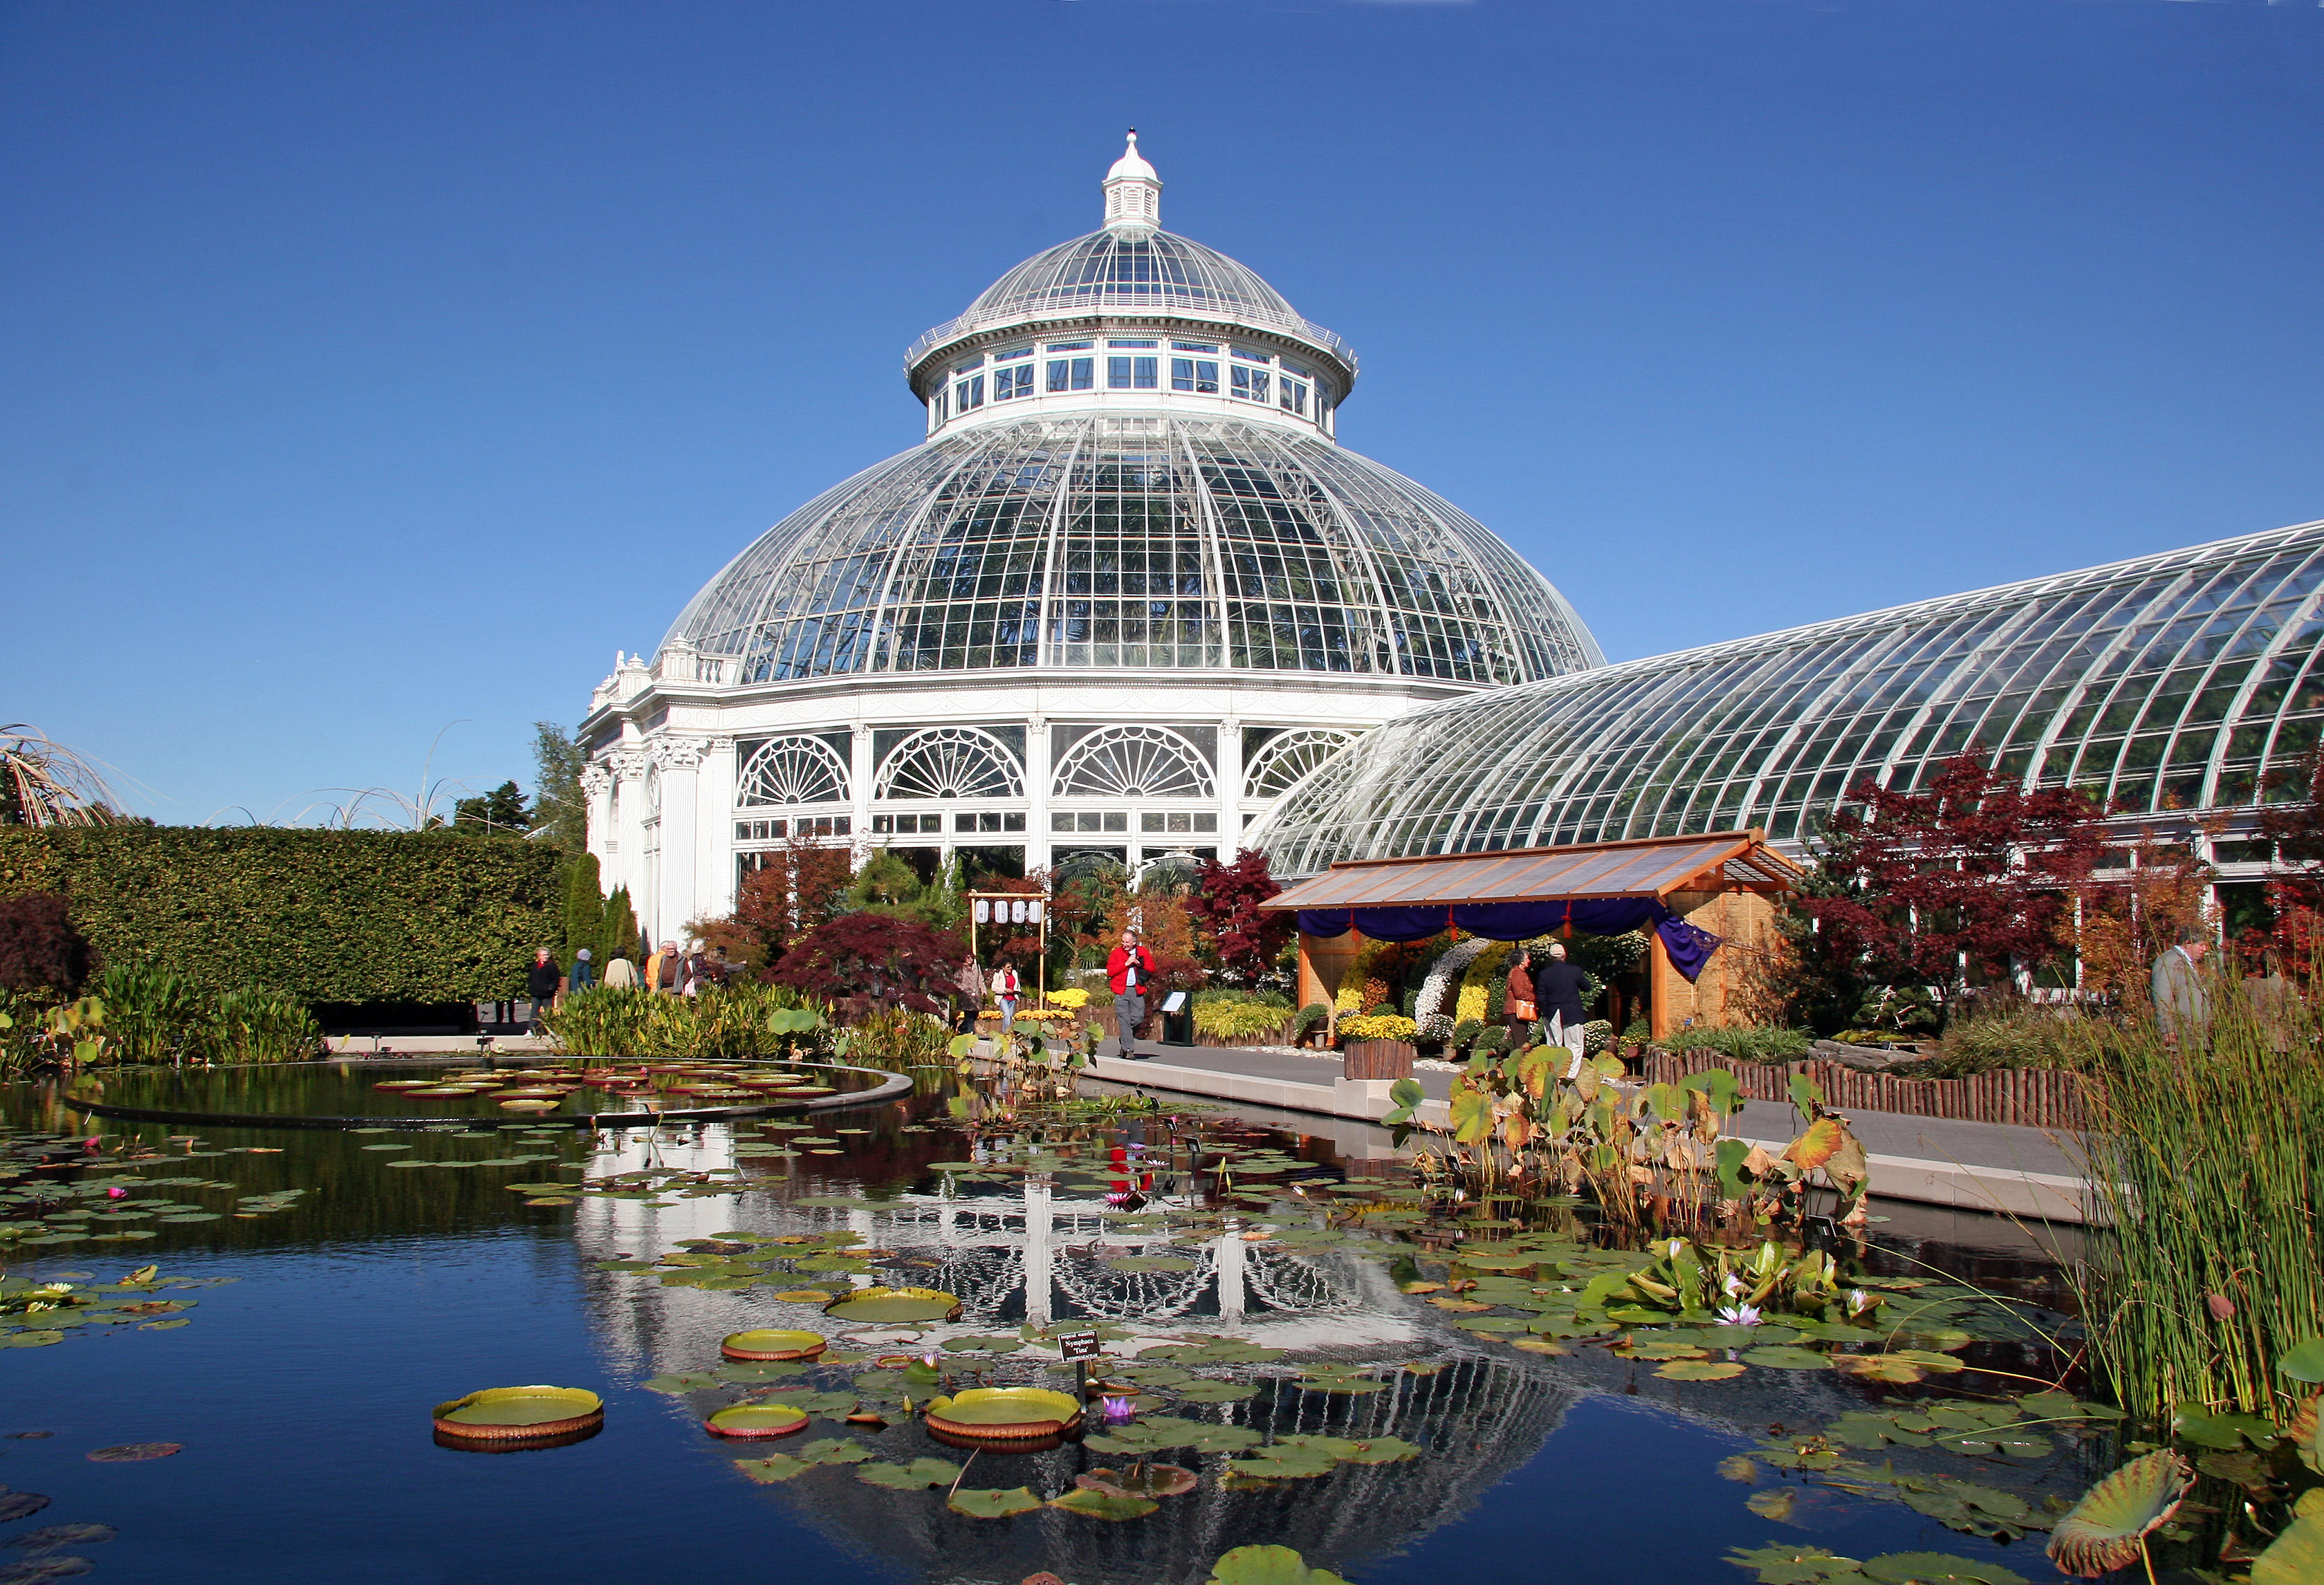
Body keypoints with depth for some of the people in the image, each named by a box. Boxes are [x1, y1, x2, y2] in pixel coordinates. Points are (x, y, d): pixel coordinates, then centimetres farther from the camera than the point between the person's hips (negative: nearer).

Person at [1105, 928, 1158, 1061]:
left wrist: (1139, 964, -7)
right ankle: (1128, 1050, -10)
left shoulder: (1143, 952, 11)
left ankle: (1125, 1040, 22)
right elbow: (1110, 971, -3)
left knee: (1138, 1018, -4)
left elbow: (1152, 969, 10)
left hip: (1137, 991, 2)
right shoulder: (1116, 953, 6)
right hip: (1121, 991, -2)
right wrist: (1126, 964, -9)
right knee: (1124, 1019, -10)